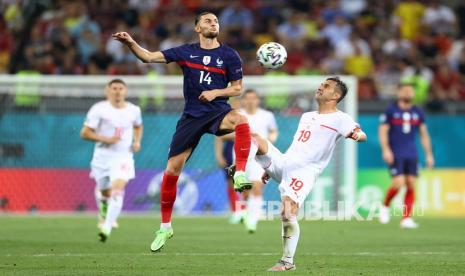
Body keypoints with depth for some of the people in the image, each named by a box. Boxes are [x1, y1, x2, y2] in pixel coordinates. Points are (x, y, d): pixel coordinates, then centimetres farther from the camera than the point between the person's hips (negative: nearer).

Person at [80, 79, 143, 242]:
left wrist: (137, 141, 7)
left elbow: (138, 126, 26)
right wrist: (106, 139, -20)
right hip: (103, 156, 0)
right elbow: (85, 133, -10)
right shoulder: (99, 109, -9)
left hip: (123, 157, 0)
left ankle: (107, 227, -27)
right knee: (104, 192, 13)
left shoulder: (134, 110, 3)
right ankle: (103, 214, 48)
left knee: (118, 189, -22)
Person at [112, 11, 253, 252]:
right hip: (191, 116, 1)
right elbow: (149, 57, 5)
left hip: (217, 110, -1)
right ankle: (165, 227, 11)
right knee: (171, 171, -3)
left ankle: (240, 176, -35)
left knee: (240, 120, -38)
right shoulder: (186, 52, 7)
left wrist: (216, 92, -12)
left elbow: (237, 88, 6)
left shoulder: (229, 55, 4)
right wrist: (130, 43, -11)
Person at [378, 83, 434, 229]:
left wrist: (429, 154, 12)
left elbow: (424, 134, 16)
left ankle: (406, 218, 1)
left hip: (412, 155, 4)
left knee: (411, 185, -3)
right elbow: (383, 131, -3)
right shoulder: (391, 111, -1)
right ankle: (385, 206, 13)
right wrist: (386, 150, -15)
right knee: (399, 183, -14)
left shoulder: (417, 112, 11)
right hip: (395, 155, -4)